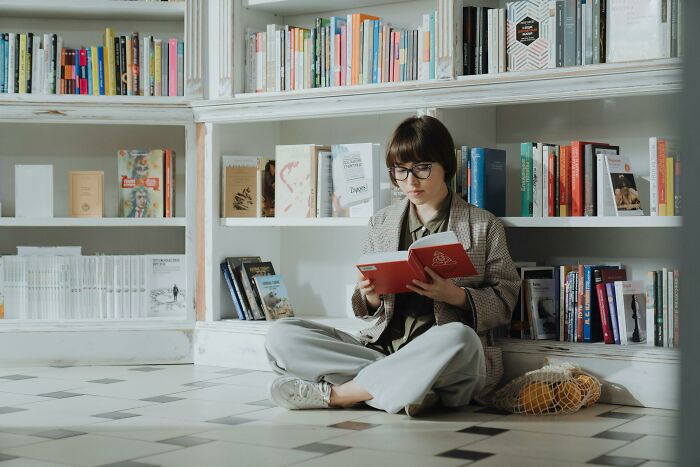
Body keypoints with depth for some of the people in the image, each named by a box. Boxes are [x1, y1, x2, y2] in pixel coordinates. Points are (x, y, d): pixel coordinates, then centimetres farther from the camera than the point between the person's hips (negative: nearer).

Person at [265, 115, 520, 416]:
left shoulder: (483, 225, 7)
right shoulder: (381, 223, 16)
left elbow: (504, 302, 4)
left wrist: (455, 296, -15)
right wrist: (371, 298, -7)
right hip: (381, 346, 4)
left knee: (457, 339, -41)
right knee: (281, 335, -15)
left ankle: (335, 393, -23)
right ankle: (399, 385, -21)